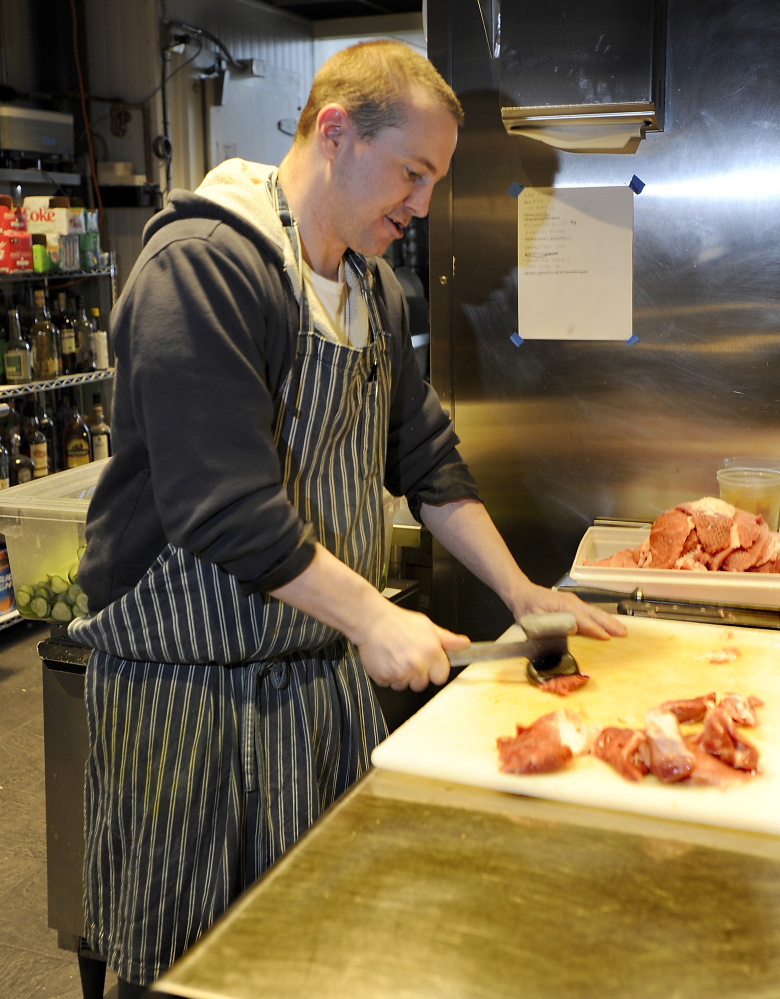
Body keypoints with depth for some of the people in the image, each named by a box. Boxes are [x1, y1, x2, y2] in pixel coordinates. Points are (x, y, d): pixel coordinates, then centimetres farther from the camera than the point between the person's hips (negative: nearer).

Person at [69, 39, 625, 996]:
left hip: (329, 672, 8)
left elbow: (426, 459, 15)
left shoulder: (376, 292, 10)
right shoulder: (201, 265, -19)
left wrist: (522, 592, 9)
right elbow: (221, 500, -25)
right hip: (194, 690, -7)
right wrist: (373, 617, -22)